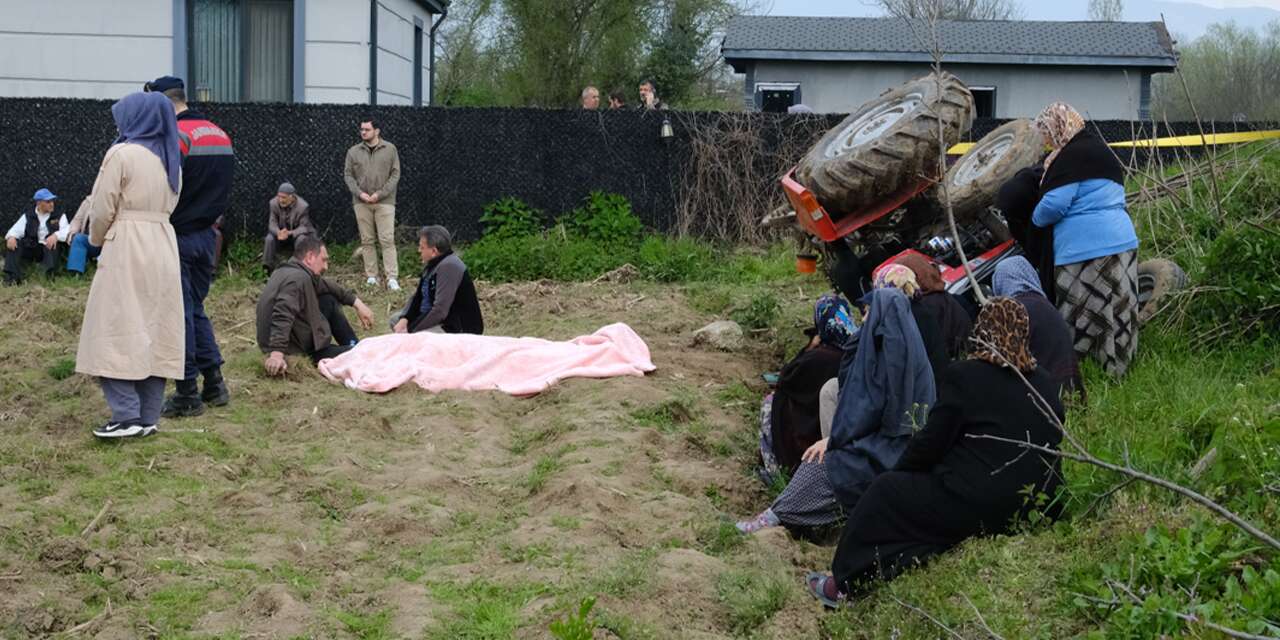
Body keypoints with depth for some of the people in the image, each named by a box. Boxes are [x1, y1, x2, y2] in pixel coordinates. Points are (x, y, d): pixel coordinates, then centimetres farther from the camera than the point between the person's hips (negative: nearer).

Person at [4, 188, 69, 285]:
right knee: (12, 242, -21)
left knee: (54, 241, -33)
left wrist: (56, 236, -28)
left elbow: (66, 231, -5)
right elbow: (16, 230, 3)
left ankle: (50, 274, -51)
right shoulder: (27, 217, 15)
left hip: (50, 249, -2)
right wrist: (11, 237, -23)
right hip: (30, 249, 2)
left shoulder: (59, 216, 11)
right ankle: (12, 276, -35)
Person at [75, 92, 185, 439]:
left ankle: (127, 415, -11)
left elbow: (102, 208, -7)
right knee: (154, 332, 7)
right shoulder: (170, 159, 13)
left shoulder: (121, 154, -9)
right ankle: (149, 417, 8)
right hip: (163, 249, 7)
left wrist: (97, 240, 11)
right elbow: (168, 208, 12)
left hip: (126, 249, -7)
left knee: (116, 332, -4)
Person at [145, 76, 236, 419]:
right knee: (196, 308, 18)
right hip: (207, 235, 8)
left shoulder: (173, 136, -16)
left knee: (179, 314, 0)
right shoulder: (221, 135, 11)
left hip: (177, 236, -8)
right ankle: (214, 383, 16)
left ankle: (187, 394, 4)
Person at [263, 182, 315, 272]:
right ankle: (268, 267, -22)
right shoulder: (273, 203, -11)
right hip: (280, 232, 2)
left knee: (301, 239, -35)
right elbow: (272, 223, -14)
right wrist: (278, 232, -38)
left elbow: (304, 227, -21)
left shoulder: (303, 206, -20)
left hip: (297, 234, -2)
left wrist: (290, 233, -40)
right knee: (269, 239, -27)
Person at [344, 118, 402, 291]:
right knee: (367, 240, 5)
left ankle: (392, 278, -9)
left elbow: (395, 174, -1)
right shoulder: (353, 151, 7)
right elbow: (348, 174, 7)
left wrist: (380, 194, -11)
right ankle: (371, 276, 10)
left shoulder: (390, 149, 1)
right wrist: (359, 193, -9)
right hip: (361, 202, 3)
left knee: (387, 239, -7)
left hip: (384, 201, -2)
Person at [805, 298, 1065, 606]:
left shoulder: (964, 375, -11)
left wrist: (899, 470, 11)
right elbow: (1052, 445, 16)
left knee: (884, 490, 12)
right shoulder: (1045, 383, 7)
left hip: (975, 508, -7)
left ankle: (843, 586, 20)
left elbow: (931, 442, -7)